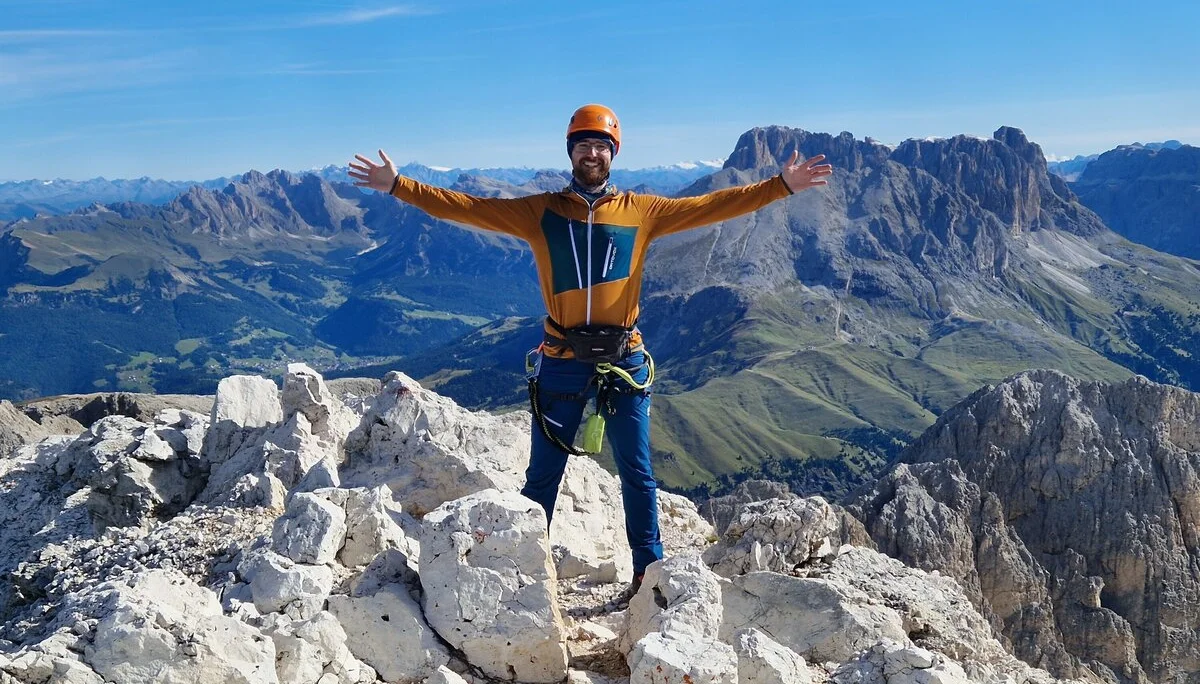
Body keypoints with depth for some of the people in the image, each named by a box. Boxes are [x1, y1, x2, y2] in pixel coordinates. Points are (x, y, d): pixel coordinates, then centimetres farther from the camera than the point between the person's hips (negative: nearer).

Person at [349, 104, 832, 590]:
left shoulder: (642, 211, 3)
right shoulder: (539, 211, 2)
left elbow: (711, 207, 2)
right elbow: (466, 207, 0)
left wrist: (782, 185, -2)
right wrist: (398, 186, -6)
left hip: (624, 362, 1)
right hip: (561, 363, 0)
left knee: (637, 473, 9)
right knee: (543, 475, 10)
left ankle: (649, 570, 22)